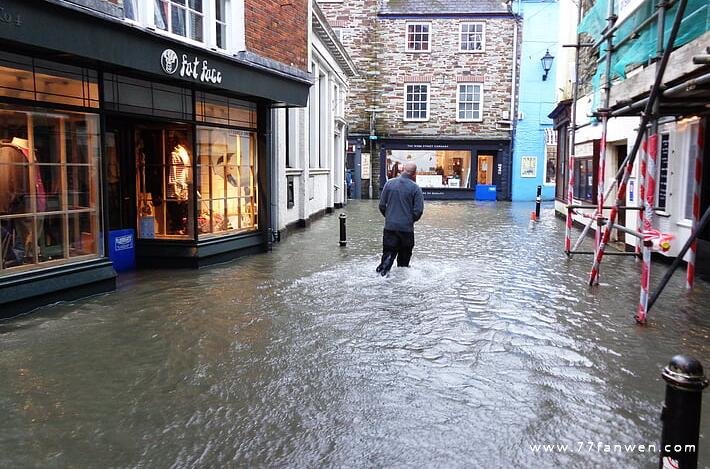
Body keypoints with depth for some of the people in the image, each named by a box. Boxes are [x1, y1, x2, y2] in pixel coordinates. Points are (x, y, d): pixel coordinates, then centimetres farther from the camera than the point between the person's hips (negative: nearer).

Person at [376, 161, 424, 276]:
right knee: (404, 256, 14)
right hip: (407, 227, -2)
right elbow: (418, 210, -9)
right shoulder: (415, 188, -7)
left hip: (390, 226, 2)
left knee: (388, 253, 4)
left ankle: (382, 271, -16)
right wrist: (412, 220, 11)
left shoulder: (390, 183, 2)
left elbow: (382, 205, 4)